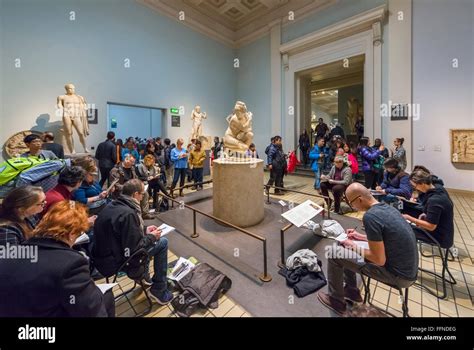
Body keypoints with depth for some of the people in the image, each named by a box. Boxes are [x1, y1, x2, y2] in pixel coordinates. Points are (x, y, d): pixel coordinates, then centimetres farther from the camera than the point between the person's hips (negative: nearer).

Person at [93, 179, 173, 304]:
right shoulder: (128, 214, -28)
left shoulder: (113, 205, 0)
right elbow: (134, 249, -24)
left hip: (103, 256, 9)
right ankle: (159, 290, 7)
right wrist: (152, 237, -9)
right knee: (162, 242, -6)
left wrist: (144, 230, 10)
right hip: (114, 262, -9)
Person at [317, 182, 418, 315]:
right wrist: (362, 237, 16)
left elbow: (379, 260, -24)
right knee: (345, 246, 15)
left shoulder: (370, 216, -27)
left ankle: (336, 300, 16)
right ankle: (351, 290, 31)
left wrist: (354, 247, -9)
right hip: (408, 268, 9)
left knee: (335, 253, -5)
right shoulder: (386, 207, 1)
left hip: (399, 274, -8)